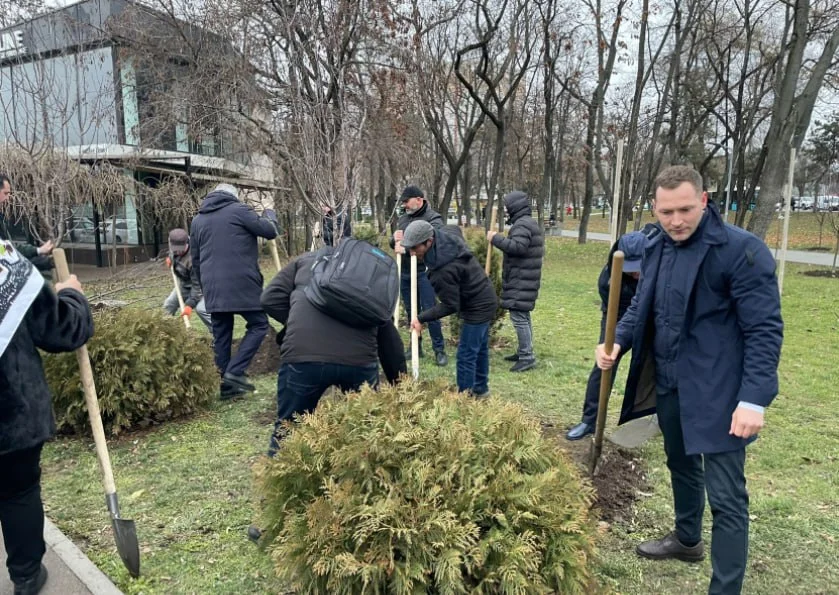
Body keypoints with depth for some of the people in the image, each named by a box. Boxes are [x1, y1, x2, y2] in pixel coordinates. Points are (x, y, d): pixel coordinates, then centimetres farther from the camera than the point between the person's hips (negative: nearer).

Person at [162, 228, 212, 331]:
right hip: (184, 283, 8)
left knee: (201, 309, -28)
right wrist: (170, 258, -2)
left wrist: (190, 304, -38)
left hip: (199, 285, -8)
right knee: (168, 305, 12)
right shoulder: (174, 248, -15)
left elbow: (197, 285, -35)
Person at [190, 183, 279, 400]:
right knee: (258, 325, 6)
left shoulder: (198, 220, 18)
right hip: (242, 285, -6)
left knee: (221, 336, 11)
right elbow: (270, 231, -1)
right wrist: (269, 213, 20)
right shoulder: (239, 210, -2)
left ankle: (225, 385, 13)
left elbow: (196, 260, 21)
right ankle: (234, 372, -6)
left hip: (213, 288, 6)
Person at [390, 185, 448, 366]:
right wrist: (394, 239, -7)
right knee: (411, 311, 13)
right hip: (405, 272, 6)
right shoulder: (403, 219, 14)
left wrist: (406, 248, -28)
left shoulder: (434, 219, -7)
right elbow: (394, 244, 17)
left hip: (424, 272, -6)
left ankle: (439, 350, 6)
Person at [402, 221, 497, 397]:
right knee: (480, 348, 22)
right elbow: (457, 229, 18)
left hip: (477, 308, -10)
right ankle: (480, 389, 37)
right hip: (485, 300, 10)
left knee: (466, 355, -3)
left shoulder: (444, 271, -34)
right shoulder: (447, 235, -9)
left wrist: (421, 318, -18)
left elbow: (450, 306, -25)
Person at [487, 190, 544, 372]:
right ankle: (524, 352, 26)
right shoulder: (529, 223, 20)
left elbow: (518, 247, -29)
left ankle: (527, 357, -10)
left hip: (520, 281, -11)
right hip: (525, 279, 11)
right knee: (523, 316, 16)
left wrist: (496, 238, -20)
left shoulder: (522, 224, -15)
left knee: (518, 317, -11)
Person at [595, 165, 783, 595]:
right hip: (667, 385, 7)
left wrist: (754, 399, -23)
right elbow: (641, 306, 15)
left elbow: (764, 330, -17)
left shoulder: (742, 250, -17)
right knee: (681, 465, 26)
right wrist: (618, 341, -4)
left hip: (717, 393, -7)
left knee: (726, 497, -1)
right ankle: (687, 539, 49)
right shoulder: (656, 248, 5)